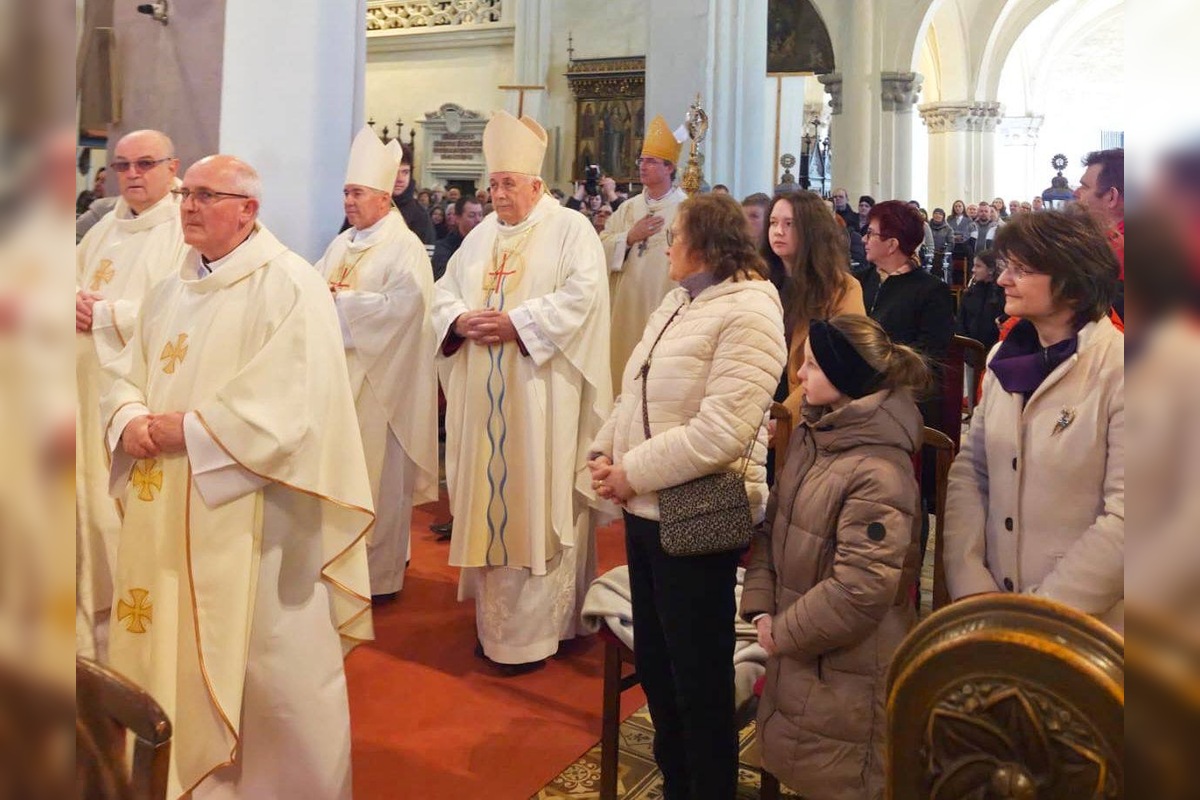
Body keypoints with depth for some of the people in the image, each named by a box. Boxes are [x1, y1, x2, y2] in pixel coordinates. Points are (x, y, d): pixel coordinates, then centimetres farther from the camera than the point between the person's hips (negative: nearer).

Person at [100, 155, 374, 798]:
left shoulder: (289, 283, -10)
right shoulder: (170, 291, 15)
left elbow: (294, 398, -20)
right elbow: (128, 374, 16)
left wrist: (191, 429, -16)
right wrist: (131, 422, -7)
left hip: (252, 513, -7)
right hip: (165, 510, 7)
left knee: (266, 661, 4)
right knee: (172, 651, 16)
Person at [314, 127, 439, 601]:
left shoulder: (405, 247, -9)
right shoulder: (341, 244, 15)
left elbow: (402, 305, -21)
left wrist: (340, 299, -14)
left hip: (377, 379, -7)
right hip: (338, 373, 7)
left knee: (376, 473, 0)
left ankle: (380, 573, 13)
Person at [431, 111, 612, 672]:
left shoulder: (571, 229, -1)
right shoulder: (482, 235, 17)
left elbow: (582, 295, -14)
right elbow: (445, 290, 15)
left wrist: (517, 322, -19)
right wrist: (459, 320, -7)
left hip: (540, 399, -6)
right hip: (484, 399, 6)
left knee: (535, 501, -3)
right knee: (488, 496, 10)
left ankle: (535, 629, 7)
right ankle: (494, 614, 22)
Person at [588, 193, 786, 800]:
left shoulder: (748, 312, -15)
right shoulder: (677, 303, 13)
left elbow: (718, 433, -24)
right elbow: (634, 395, 13)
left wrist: (631, 473, -19)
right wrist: (604, 451, -3)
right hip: (646, 508, 9)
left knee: (699, 672, 8)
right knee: (653, 659, 20)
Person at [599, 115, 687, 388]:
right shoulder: (628, 208, 13)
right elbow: (601, 249, 8)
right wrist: (630, 237, -5)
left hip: (664, 305, -5)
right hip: (627, 306, 5)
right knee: (626, 368, 10)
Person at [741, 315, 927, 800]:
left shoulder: (878, 474, -25)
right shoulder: (809, 434, 1)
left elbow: (859, 590, -26)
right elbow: (774, 526, 6)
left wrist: (784, 632, -14)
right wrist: (761, 607, -3)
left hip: (848, 667, -8)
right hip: (794, 651, 8)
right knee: (786, 761, 23)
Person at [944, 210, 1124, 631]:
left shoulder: (1116, 371, -15)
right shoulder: (1005, 358, 3)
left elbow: (1125, 518, -18)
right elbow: (968, 471, 2)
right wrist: (970, 587, -8)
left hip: (1086, 627, -5)